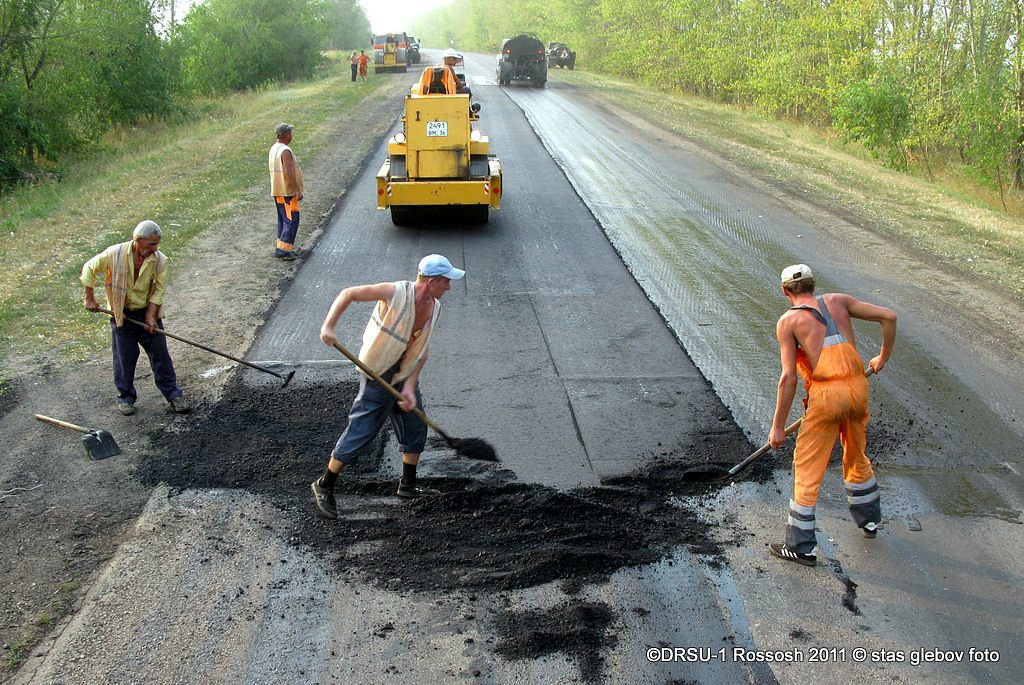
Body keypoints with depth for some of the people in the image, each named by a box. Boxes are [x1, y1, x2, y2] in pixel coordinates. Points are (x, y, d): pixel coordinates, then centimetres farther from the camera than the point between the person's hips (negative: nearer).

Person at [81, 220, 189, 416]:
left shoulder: (160, 260, -15)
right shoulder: (114, 254, -19)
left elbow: (158, 290, -8)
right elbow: (89, 269, -4)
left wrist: (150, 316, -14)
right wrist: (90, 299, -2)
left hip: (148, 312, 1)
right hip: (121, 314, -1)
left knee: (160, 354, 3)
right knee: (125, 357, 5)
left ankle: (173, 394, 14)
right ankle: (125, 397, 22)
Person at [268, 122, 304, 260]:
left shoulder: (274, 148, 12)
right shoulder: (285, 151, -19)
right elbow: (289, 173, -25)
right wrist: (298, 191, -21)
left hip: (277, 192, 10)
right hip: (287, 192, -10)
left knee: (283, 220, 16)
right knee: (291, 221, -6)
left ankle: (282, 248, 21)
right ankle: (282, 250, -8)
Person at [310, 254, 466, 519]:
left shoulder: (434, 308, -1)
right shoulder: (397, 292, -23)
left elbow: (421, 351, -2)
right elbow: (348, 293, -16)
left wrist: (409, 387, -11)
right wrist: (328, 326, -27)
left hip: (405, 373, 8)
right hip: (378, 373, -8)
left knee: (416, 427, 15)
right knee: (360, 430, -4)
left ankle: (408, 485, 34)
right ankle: (324, 486, 12)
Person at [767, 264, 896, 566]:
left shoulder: (788, 321, -2)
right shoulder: (838, 301, 10)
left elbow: (789, 377, -7)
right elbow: (889, 316, 8)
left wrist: (778, 426, -2)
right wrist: (883, 356, 24)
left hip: (826, 395, -5)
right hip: (858, 387, 5)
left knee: (807, 470, 4)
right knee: (857, 458, 27)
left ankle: (800, 547, 10)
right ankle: (869, 519, 45)